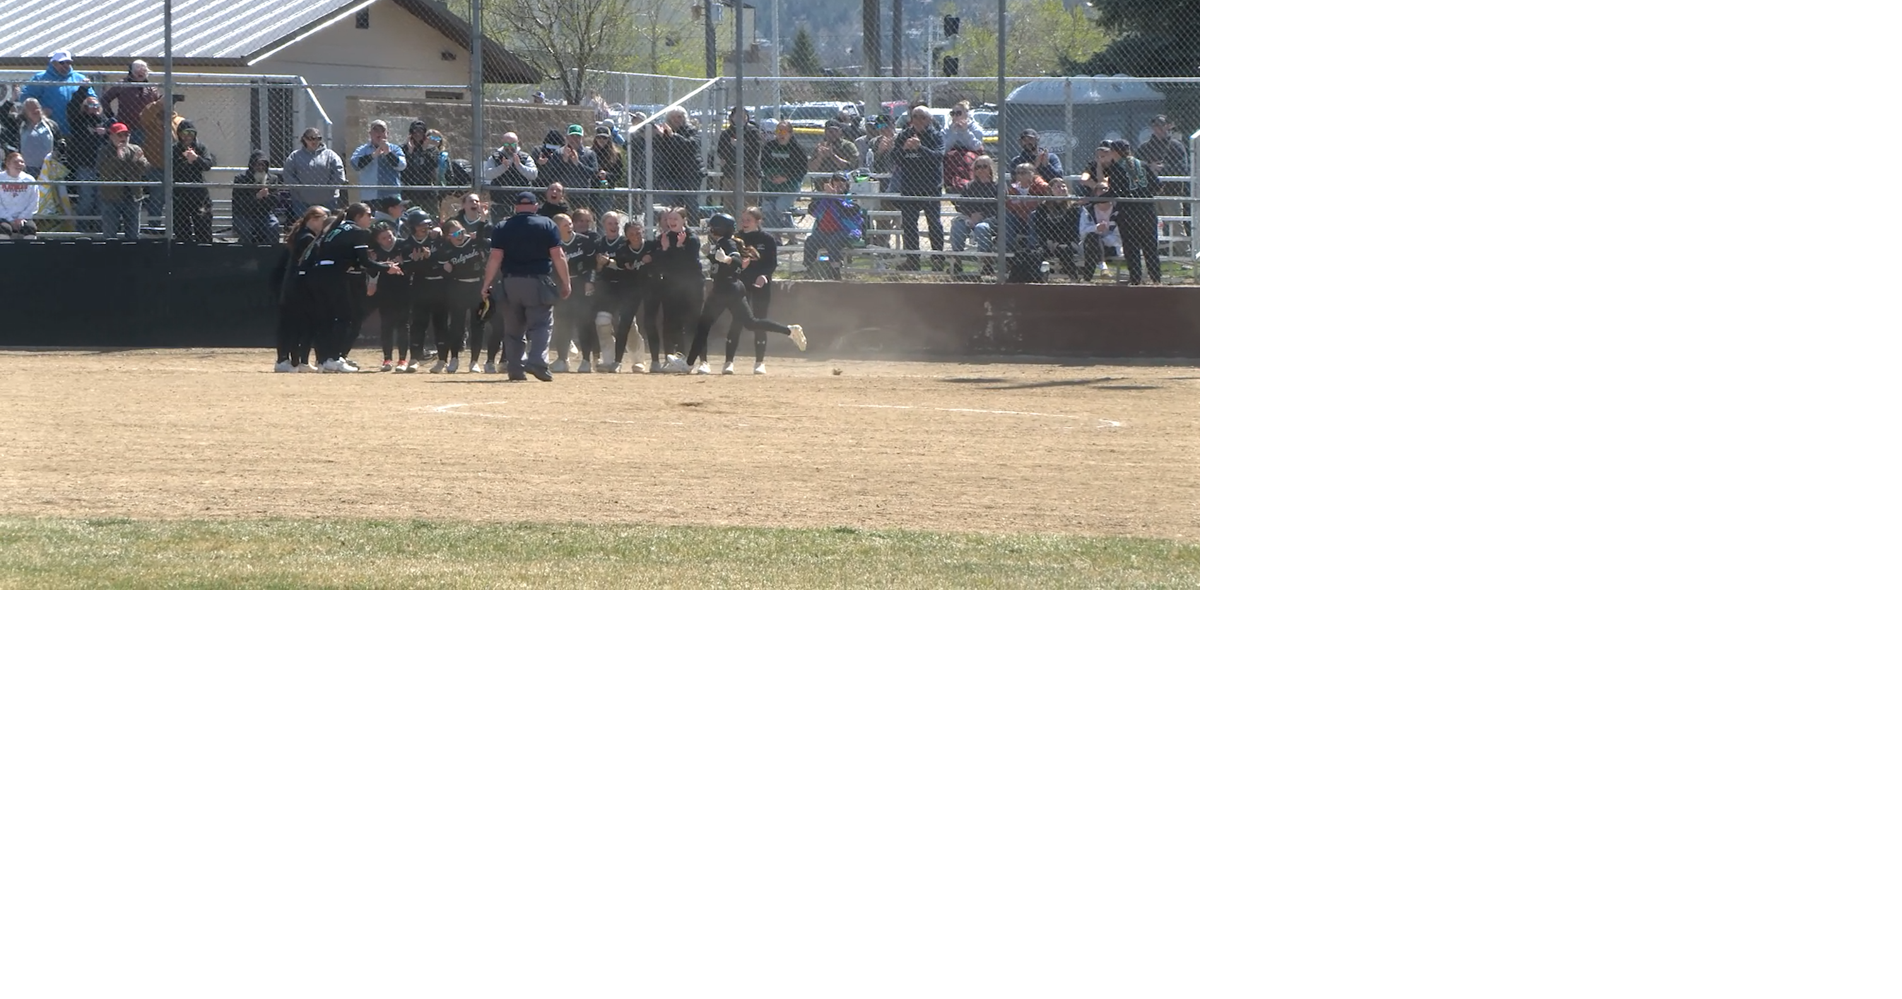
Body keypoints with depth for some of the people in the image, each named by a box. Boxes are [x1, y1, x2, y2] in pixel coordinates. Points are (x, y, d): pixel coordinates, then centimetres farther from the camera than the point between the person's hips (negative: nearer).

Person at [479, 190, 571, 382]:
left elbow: (495, 258, -2)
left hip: (510, 283, 2)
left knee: (513, 328, 10)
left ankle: (516, 369, 5)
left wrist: (486, 284, 3)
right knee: (540, 325, -1)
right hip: (538, 283, -2)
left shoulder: (502, 228, 4)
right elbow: (558, 256, -3)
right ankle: (537, 361, -21)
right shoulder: (547, 226, 0)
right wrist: (566, 283, 3)